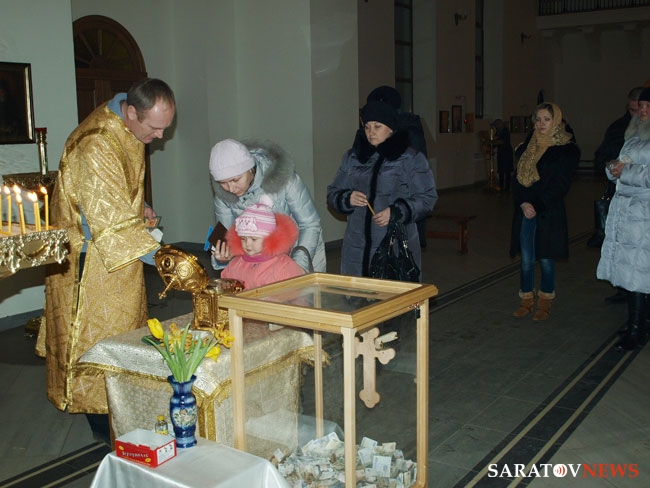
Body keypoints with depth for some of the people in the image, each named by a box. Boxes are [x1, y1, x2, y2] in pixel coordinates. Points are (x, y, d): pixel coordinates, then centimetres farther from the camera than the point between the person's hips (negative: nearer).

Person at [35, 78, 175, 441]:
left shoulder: (128, 129, 0)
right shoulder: (96, 146, -30)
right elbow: (113, 220, -33)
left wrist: (139, 207, 4)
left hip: (117, 248, 10)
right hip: (90, 257, -9)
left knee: (125, 327, 17)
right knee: (97, 333, 1)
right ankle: (105, 425, 16)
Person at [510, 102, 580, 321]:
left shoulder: (567, 150, -4)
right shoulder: (528, 146, 10)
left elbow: (560, 184, -9)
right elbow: (518, 178, 7)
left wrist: (537, 206, -14)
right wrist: (522, 203, -8)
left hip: (549, 212, -4)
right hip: (525, 211, 4)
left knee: (546, 258, 4)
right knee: (526, 259, 6)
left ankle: (545, 301, 19)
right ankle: (527, 299, 20)